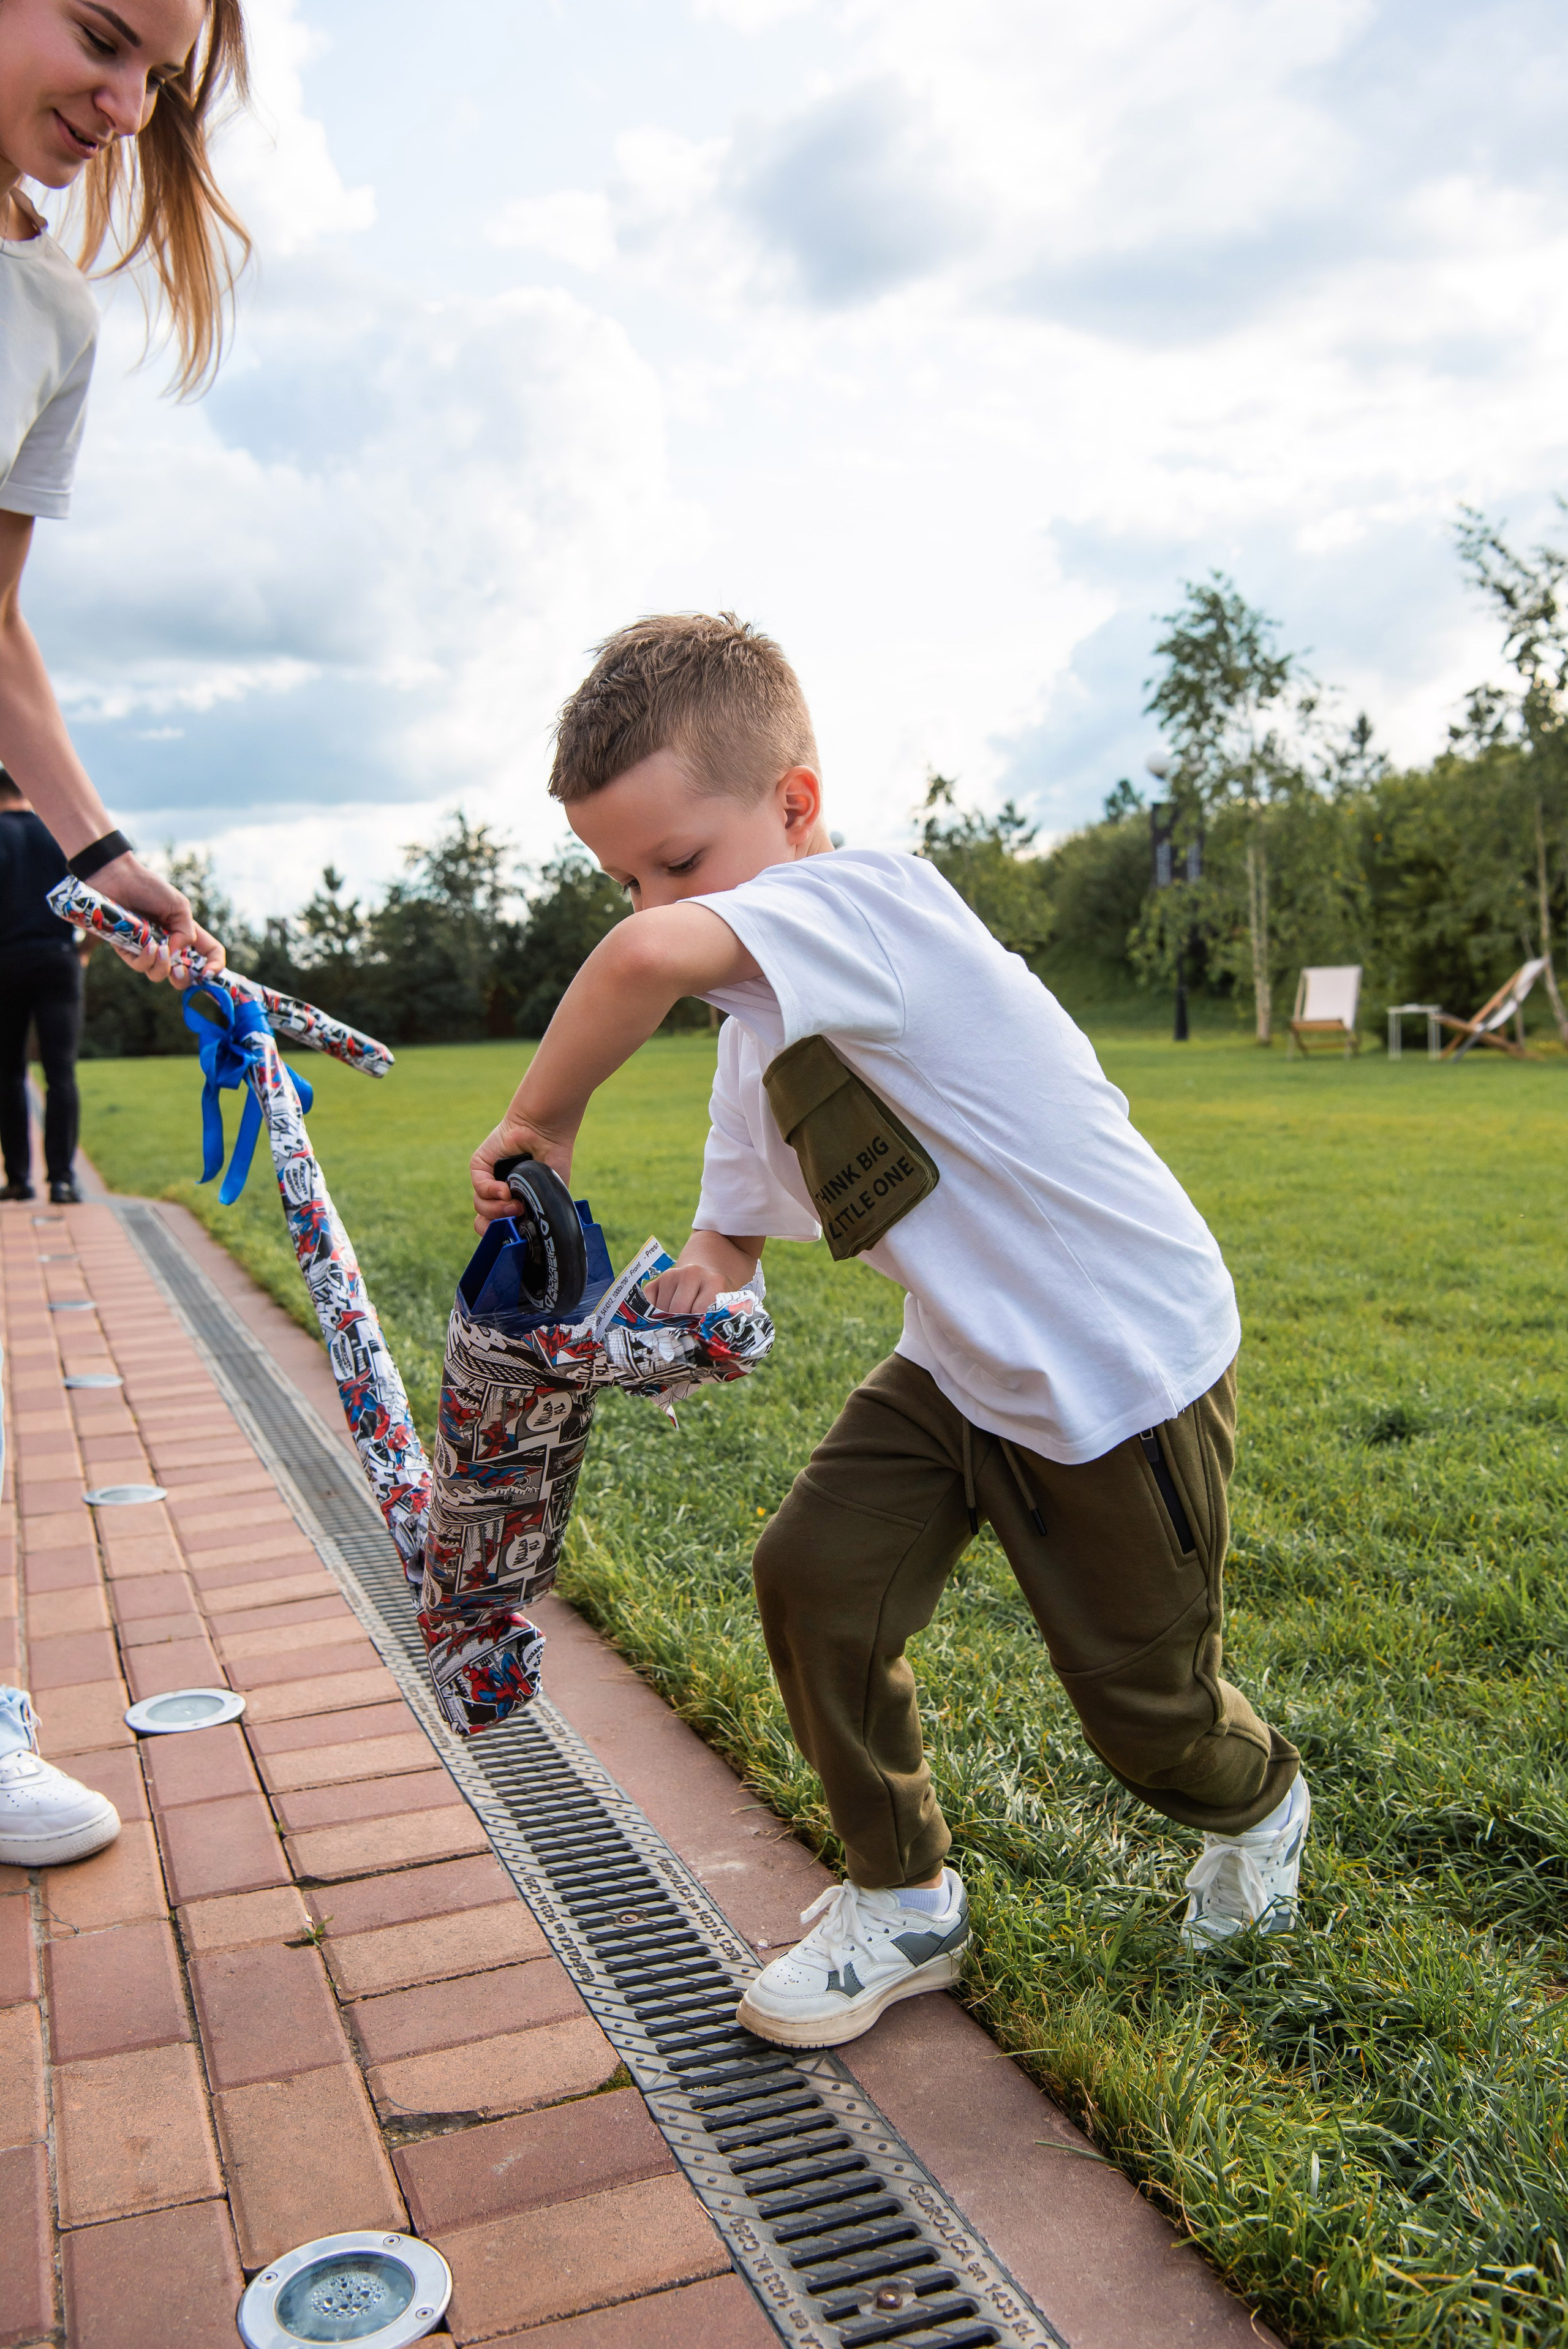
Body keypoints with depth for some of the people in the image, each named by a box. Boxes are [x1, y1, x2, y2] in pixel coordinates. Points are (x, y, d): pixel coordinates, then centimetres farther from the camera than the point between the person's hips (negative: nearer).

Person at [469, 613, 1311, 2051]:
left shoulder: (873, 898, -27)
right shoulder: (765, 1030, 3)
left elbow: (654, 957, -48)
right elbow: (738, 1223, 10)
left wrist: (543, 1119, -31)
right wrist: (694, 1282, -14)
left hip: (1134, 1366, -8)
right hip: (965, 1367, 8)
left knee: (1143, 1701, 8)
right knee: (818, 1573, -5)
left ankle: (1258, 1802, 45)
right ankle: (902, 1905, 17)